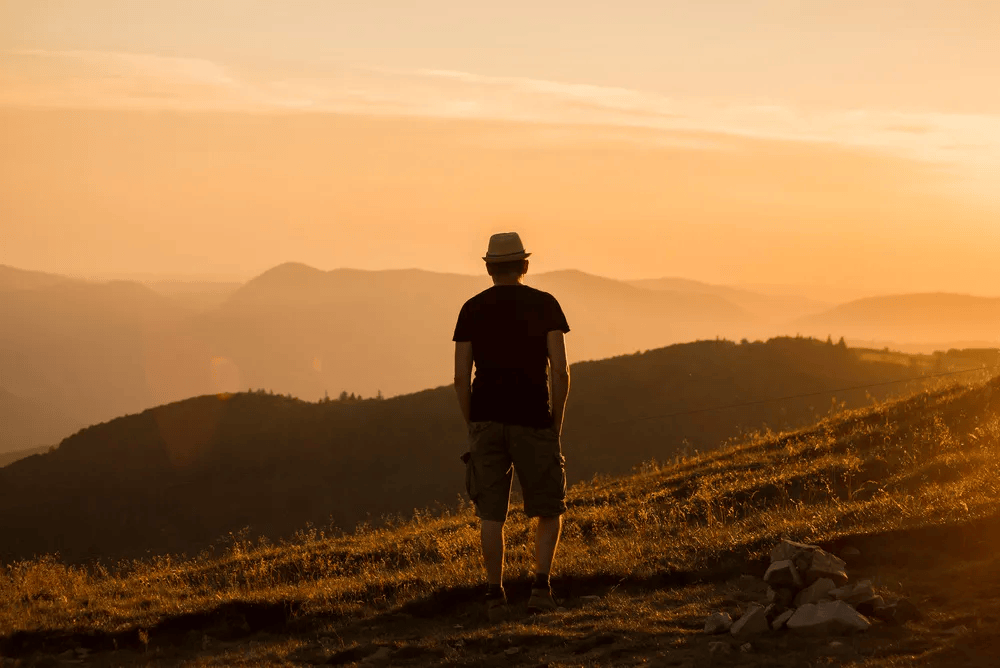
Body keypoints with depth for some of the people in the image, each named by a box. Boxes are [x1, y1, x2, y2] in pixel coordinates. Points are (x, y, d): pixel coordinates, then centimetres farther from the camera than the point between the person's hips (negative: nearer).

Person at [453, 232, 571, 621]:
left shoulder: (472, 309, 5)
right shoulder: (544, 304, 0)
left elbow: (461, 376, 1)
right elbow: (560, 371, -7)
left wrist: (473, 427, 11)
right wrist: (557, 425, 3)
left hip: (487, 419, 2)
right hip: (533, 420, -2)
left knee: (491, 513, 7)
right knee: (549, 509, 11)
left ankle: (495, 596, 3)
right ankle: (541, 586, -5)